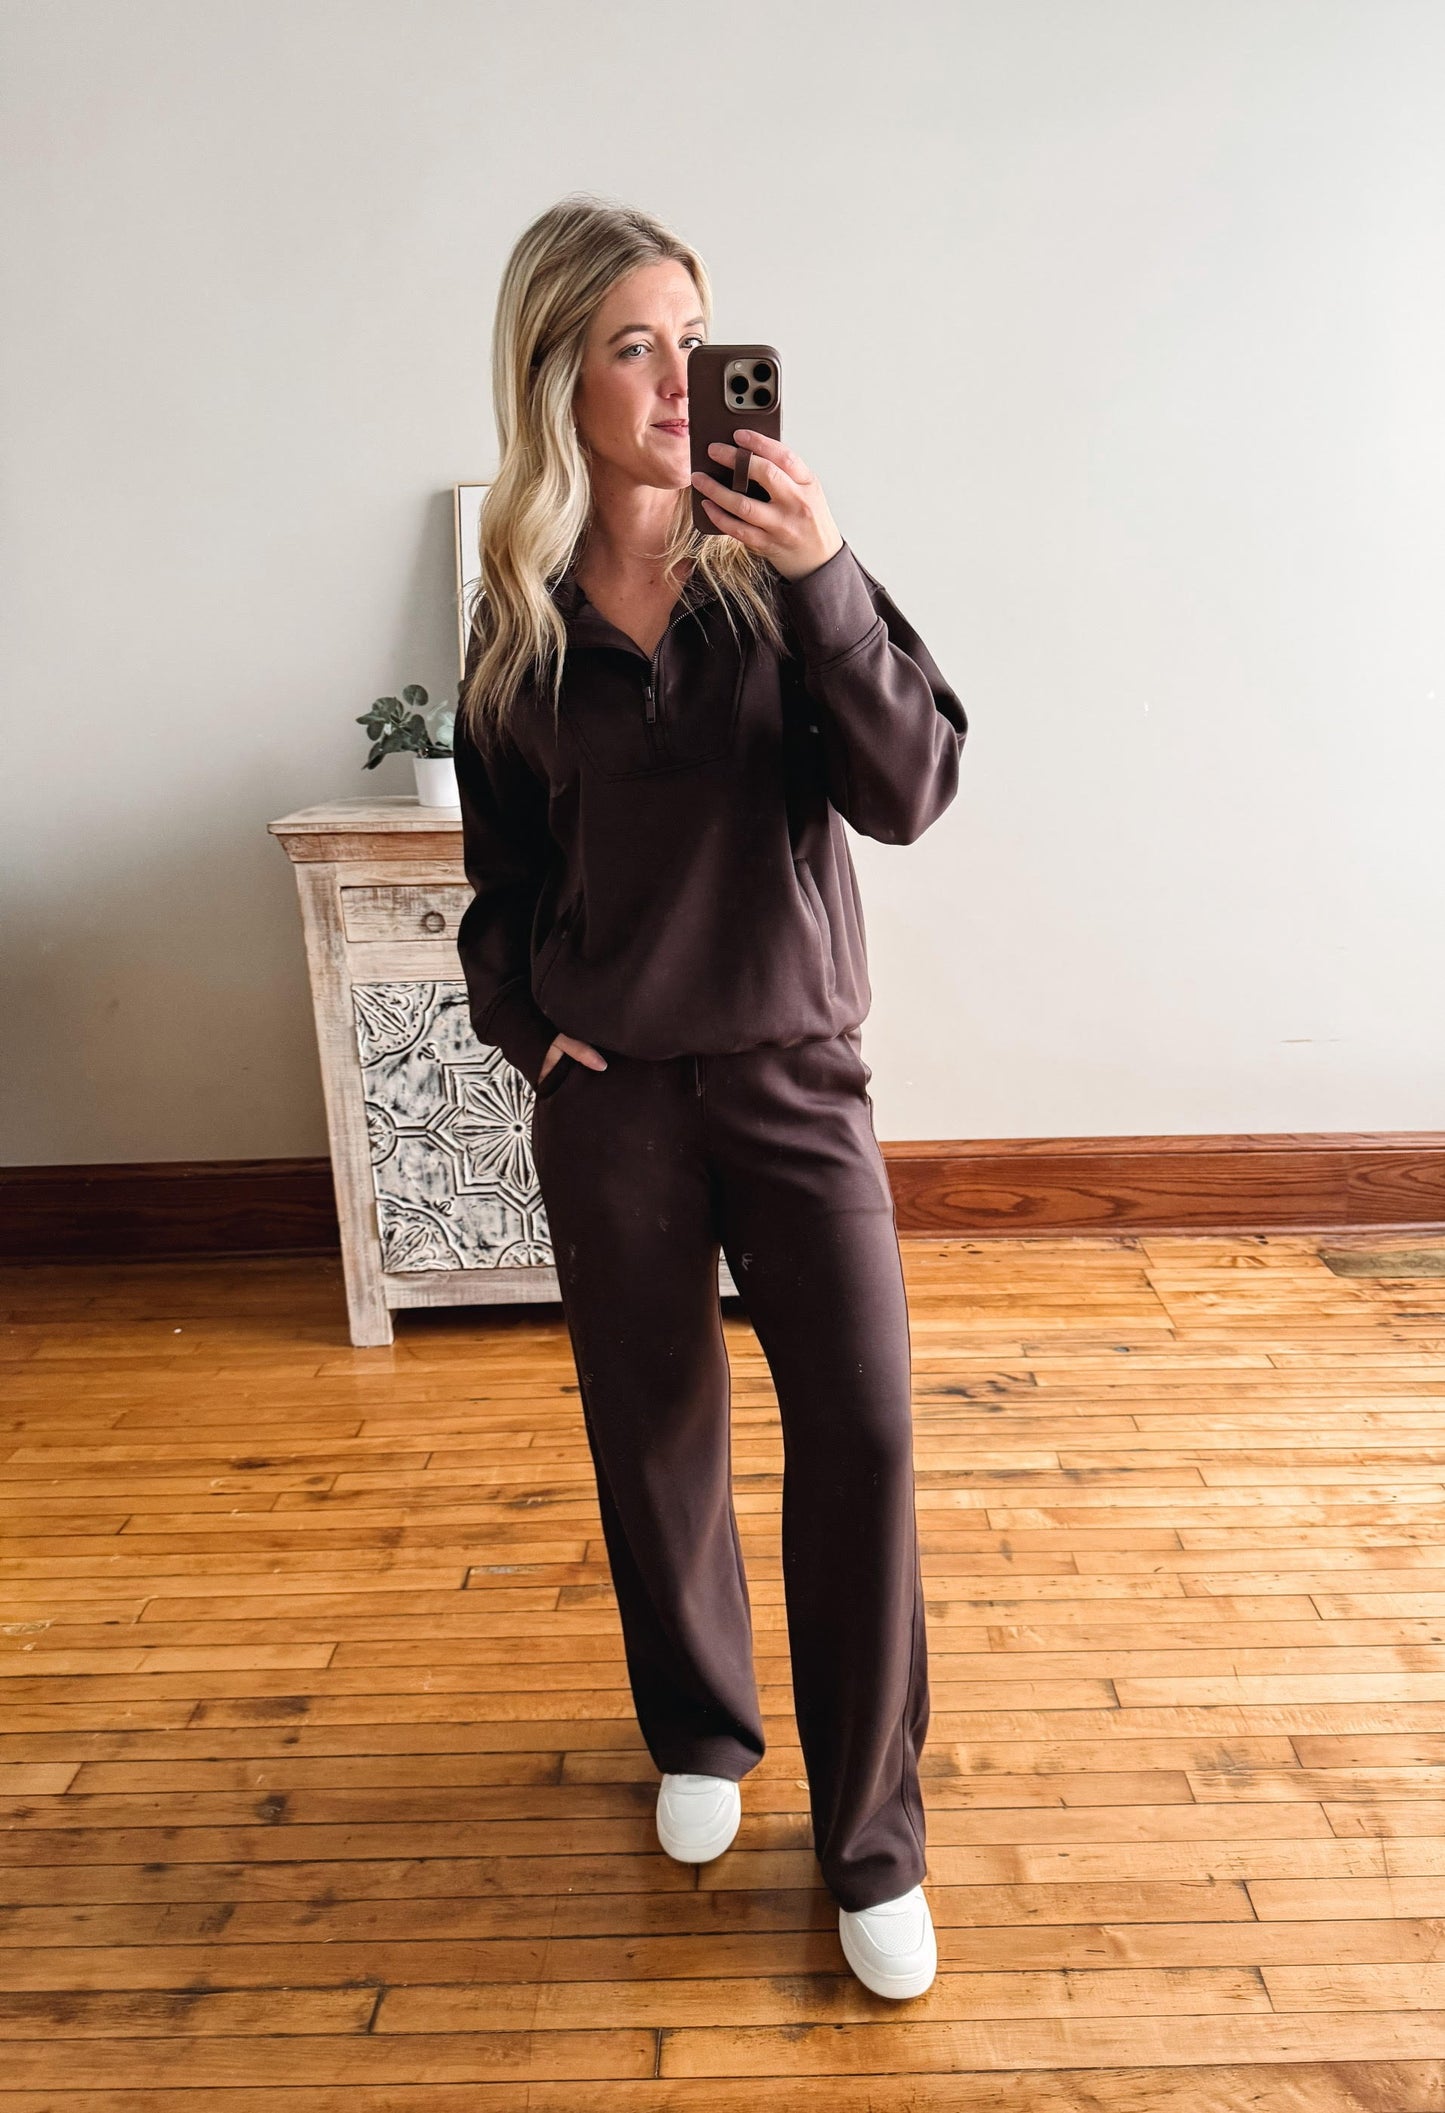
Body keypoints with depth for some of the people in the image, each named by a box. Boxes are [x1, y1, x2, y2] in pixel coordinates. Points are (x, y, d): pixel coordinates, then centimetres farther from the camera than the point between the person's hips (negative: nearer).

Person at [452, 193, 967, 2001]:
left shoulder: (783, 566, -2)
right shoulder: (519, 617, 3)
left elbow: (908, 792, -14)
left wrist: (825, 580, -23)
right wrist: (523, 1022, 0)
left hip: (794, 1069, -1)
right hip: (611, 1089, 2)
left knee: (860, 1434, -4)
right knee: (653, 1429, 13)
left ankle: (871, 1838, 18)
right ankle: (699, 1731, 40)